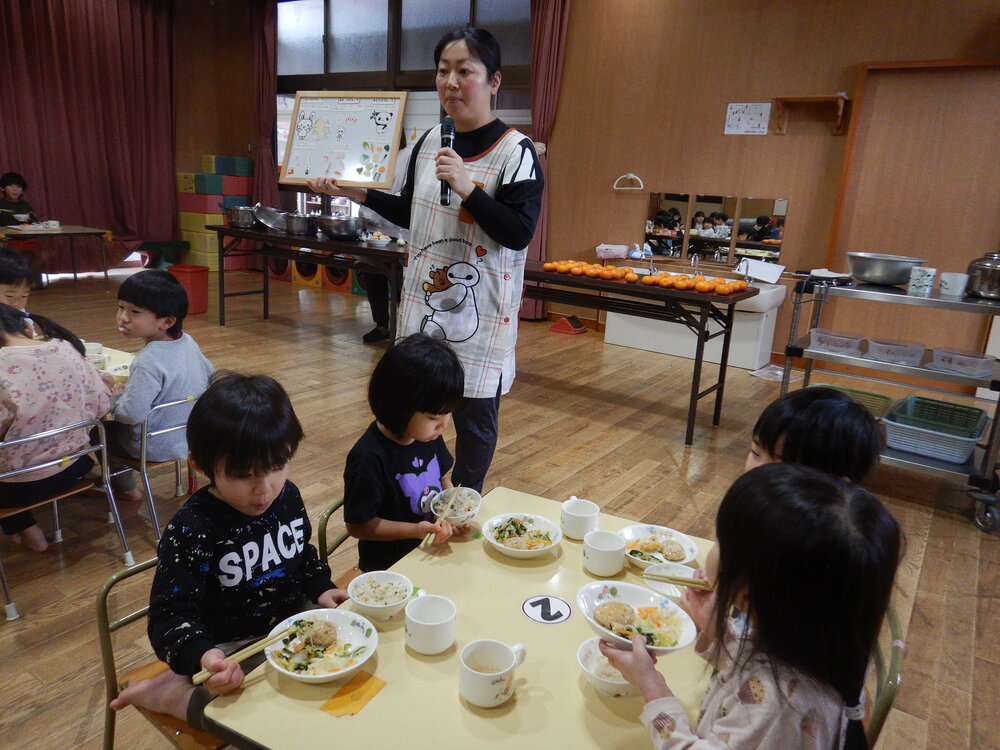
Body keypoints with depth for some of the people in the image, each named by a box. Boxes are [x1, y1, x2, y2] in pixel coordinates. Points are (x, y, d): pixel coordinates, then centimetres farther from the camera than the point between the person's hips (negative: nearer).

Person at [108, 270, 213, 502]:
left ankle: (125, 487, 32)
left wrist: (116, 396, -10)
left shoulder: (148, 363, -31)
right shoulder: (188, 342, -8)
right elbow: (208, 372, 10)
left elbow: (132, 414, -32)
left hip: (157, 448, -8)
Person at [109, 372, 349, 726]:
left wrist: (321, 588, -1)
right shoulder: (191, 531, -21)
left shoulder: (287, 496, -3)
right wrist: (202, 657, -40)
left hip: (294, 619, 8)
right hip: (232, 650, -7)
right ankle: (177, 693, -3)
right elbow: (171, 616, -21)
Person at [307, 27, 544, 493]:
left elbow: (519, 233, -18)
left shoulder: (515, 152, -11)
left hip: (480, 312, -5)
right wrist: (357, 193, 9)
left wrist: (466, 187, -26)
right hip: (423, 303, 6)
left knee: (474, 411, 5)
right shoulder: (428, 142, 9)